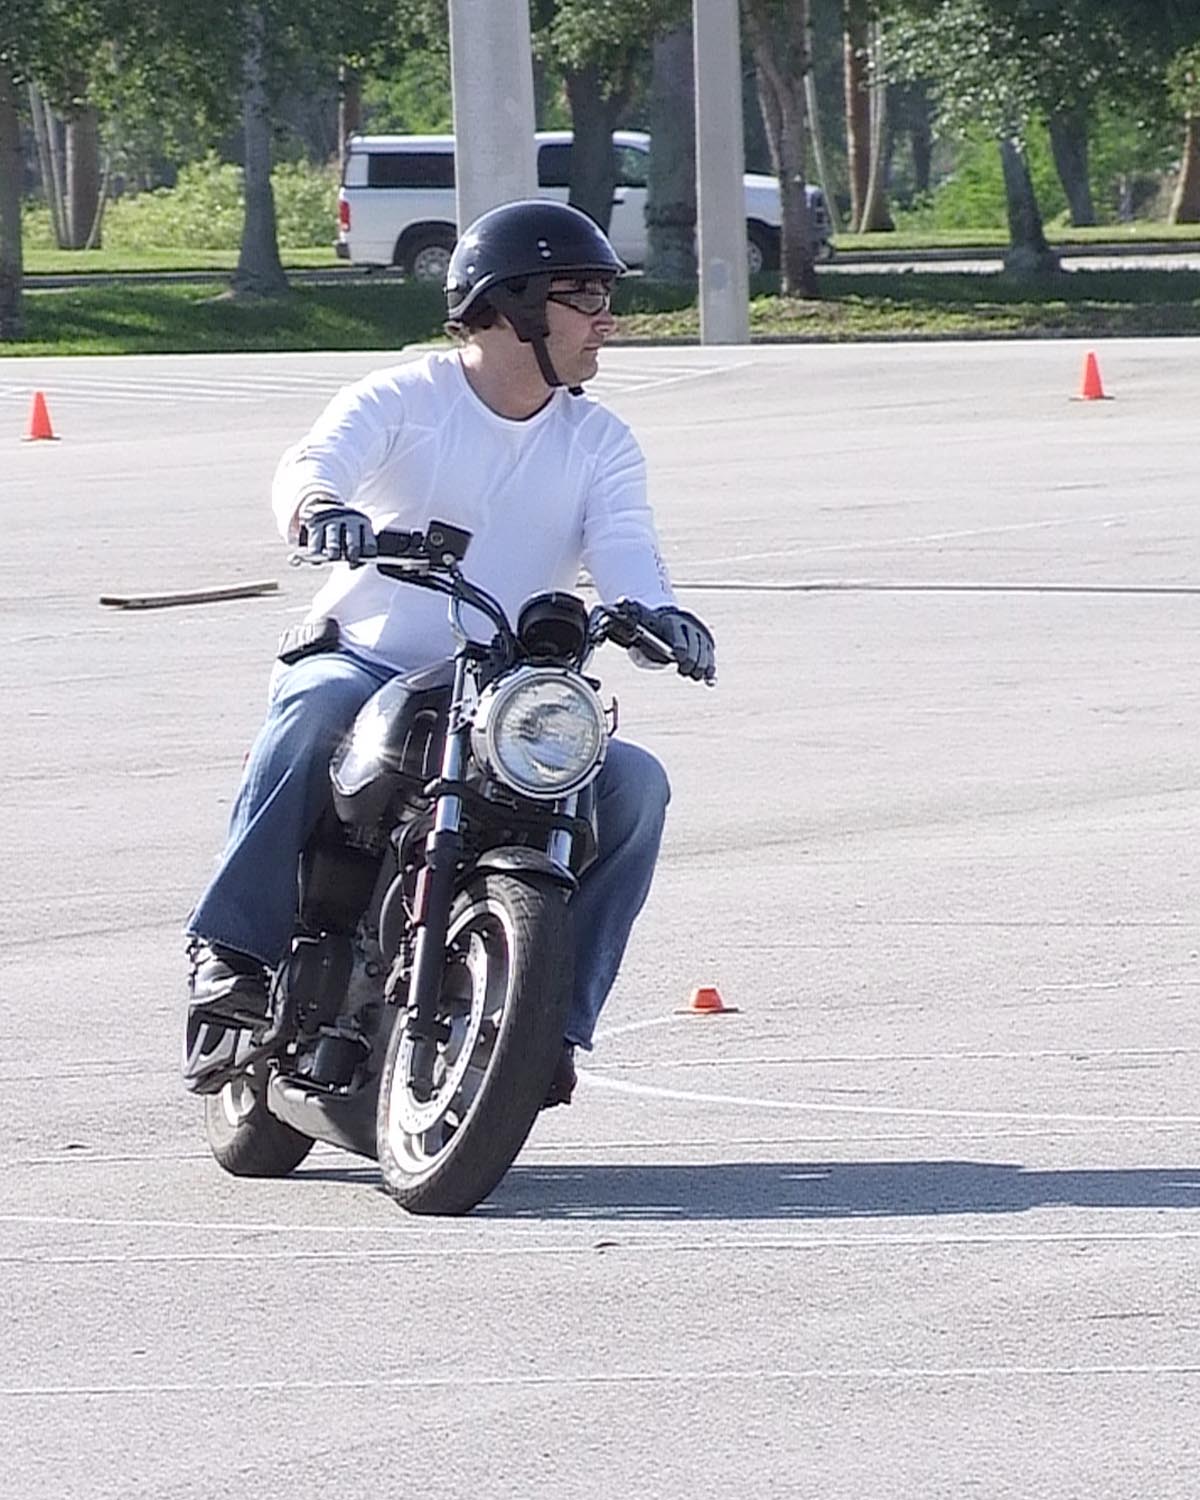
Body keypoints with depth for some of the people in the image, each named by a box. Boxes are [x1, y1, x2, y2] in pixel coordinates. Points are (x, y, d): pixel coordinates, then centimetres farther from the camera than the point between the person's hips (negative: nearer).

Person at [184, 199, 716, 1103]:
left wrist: (656, 614, -32)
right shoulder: (402, 401, -1)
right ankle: (232, 949, -31)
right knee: (317, 708, -37)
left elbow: (623, 547, -7)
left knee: (634, 783, -21)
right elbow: (312, 462, -20)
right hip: (366, 660, -4)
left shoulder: (599, 444, 10)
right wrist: (319, 509, -46)